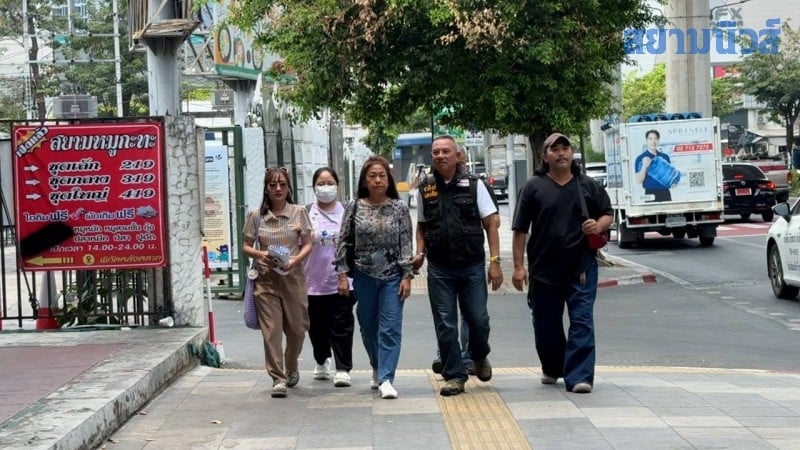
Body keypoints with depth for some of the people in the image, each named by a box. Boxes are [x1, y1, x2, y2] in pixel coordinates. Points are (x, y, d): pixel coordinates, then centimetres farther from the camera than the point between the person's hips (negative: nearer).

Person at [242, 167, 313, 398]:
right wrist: (260, 254, -13)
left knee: (297, 329, 7)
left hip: (293, 277, 1)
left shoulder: (299, 212, 4)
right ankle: (278, 379, -3)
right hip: (266, 278, -1)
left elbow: (308, 245, 4)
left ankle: (291, 368, 34)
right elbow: (246, 246, 8)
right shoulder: (256, 216, 3)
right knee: (271, 330, -7)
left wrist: (296, 259, -15)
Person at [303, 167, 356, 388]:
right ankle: (321, 361, 34)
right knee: (317, 326, 12)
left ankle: (343, 369, 2)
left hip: (341, 281, -1)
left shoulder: (346, 212, 5)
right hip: (314, 281, 1)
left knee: (341, 326, -3)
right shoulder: (306, 213, 2)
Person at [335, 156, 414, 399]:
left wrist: (407, 276, -6)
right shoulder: (354, 207, 1)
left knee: (390, 328, -8)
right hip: (364, 276, 2)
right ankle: (378, 369, 32)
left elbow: (406, 243, -1)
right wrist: (342, 274, -2)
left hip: (392, 275, -1)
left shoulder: (399, 207, -1)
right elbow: (343, 242, 3)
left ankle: (385, 379, -9)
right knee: (368, 327, 11)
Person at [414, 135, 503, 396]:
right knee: (445, 325, 1)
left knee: (478, 320, 0)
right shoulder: (425, 190, 7)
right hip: (439, 269, 2)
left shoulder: (474, 185, 0)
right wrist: (420, 253, 1)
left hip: (472, 266, -1)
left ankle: (480, 357, 31)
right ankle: (454, 376, 13)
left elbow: (491, 223, 0)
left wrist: (494, 261, -7)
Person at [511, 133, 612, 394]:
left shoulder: (588, 186, 7)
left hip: (581, 267, 0)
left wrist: (599, 226, -7)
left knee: (582, 322, -7)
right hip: (544, 269, 0)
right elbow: (520, 230, 1)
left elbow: (607, 214, 17)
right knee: (546, 325, 11)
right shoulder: (534, 187, 2)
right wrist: (518, 266, -5)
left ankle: (578, 376, -7)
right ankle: (552, 368, 34)